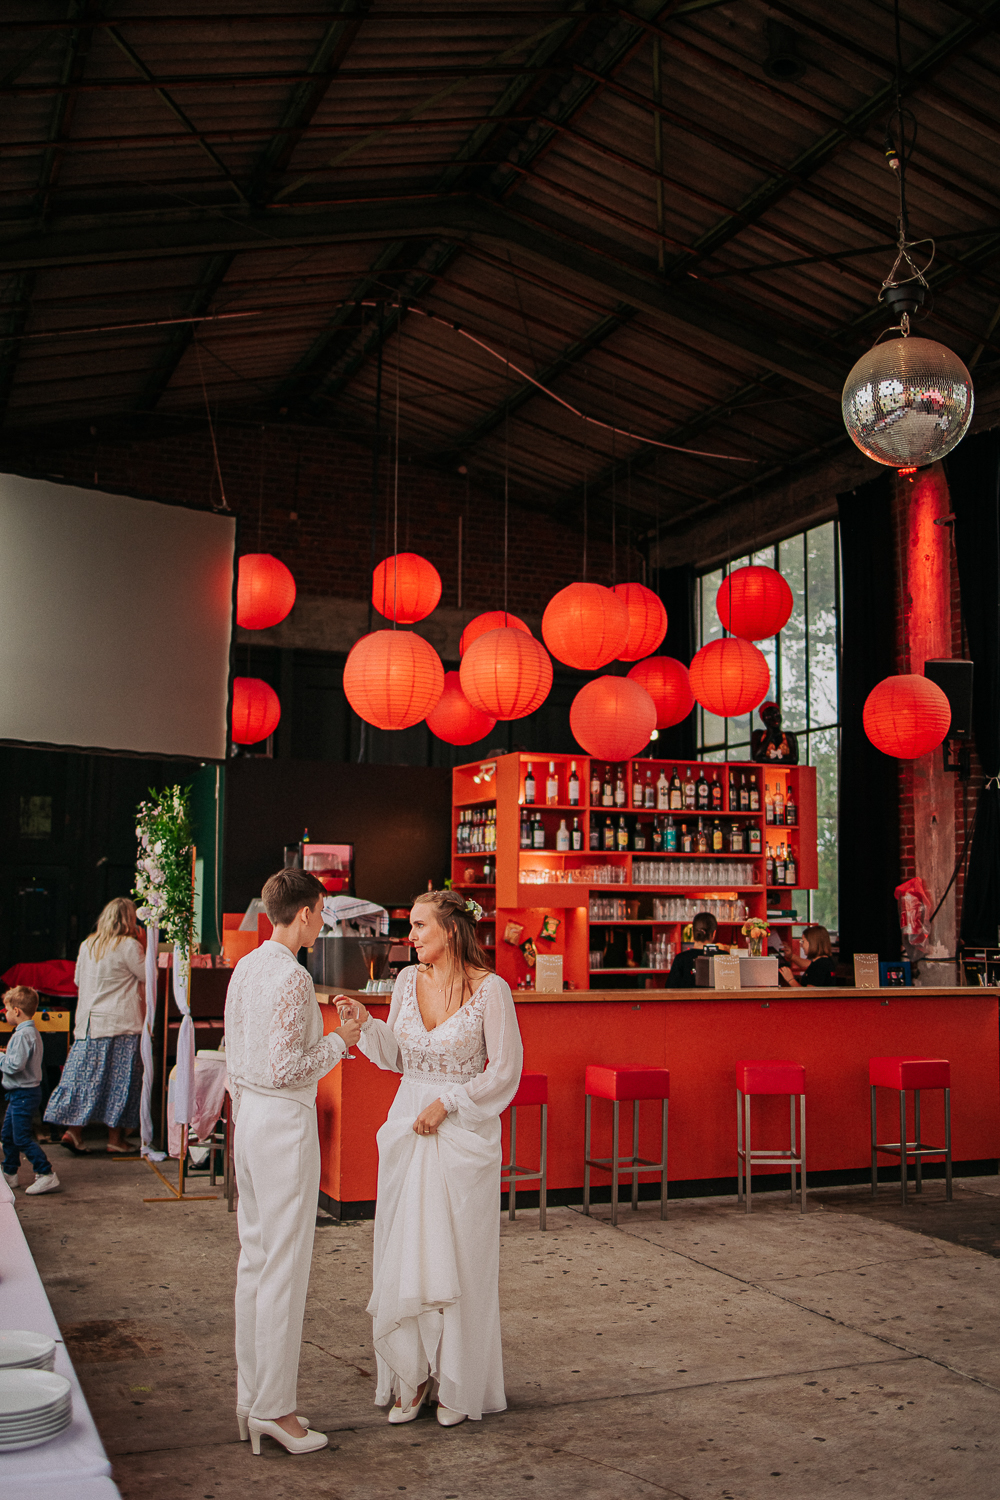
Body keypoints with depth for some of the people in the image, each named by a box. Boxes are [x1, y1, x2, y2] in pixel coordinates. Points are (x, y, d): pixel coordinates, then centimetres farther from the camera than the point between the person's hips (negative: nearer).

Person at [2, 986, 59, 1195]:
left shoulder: (22, 1035, -21)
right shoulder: (31, 1032, 12)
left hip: (23, 1094, -10)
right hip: (20, 1093, 11)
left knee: (22, 1137, -7)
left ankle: (46, 1174, -5)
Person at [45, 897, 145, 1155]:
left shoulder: (87, 945, 9)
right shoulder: (129, 946, -11)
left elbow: (79, 980, 20)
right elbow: (148, 976, -4)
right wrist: (143, 950, 7)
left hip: (89, 1021, 6)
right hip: (120, 1022, -6)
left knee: (85, 1075, 10)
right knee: (119, 1078, 1)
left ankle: (73, 1130, 5)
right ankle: (115, 1139, 5)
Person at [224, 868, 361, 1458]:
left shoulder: (246, 967, 9)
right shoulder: (292, 976, -18)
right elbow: (284, 1070, -21)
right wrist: (338, 1042, -8)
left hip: (251, 1116, 9)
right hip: (285, 1122, -9)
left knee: (255, 1258, 14)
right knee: (285, 1265, -2)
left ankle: (251, 1397, 23)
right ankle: (273, 1406, 6)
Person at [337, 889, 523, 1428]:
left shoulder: (490, 989, -12)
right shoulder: (408, 980, 4)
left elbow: (505, 1071, -10)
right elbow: (397, 1057, 12)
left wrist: (447, 1104, -13)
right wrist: (365, 1023, -3)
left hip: (464, 1133, -5)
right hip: (407, 1125, 5)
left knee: (457, 1257, 3)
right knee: (403, 1254, 8)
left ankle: (459, 1385, 18)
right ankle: (412, 1374, 22)